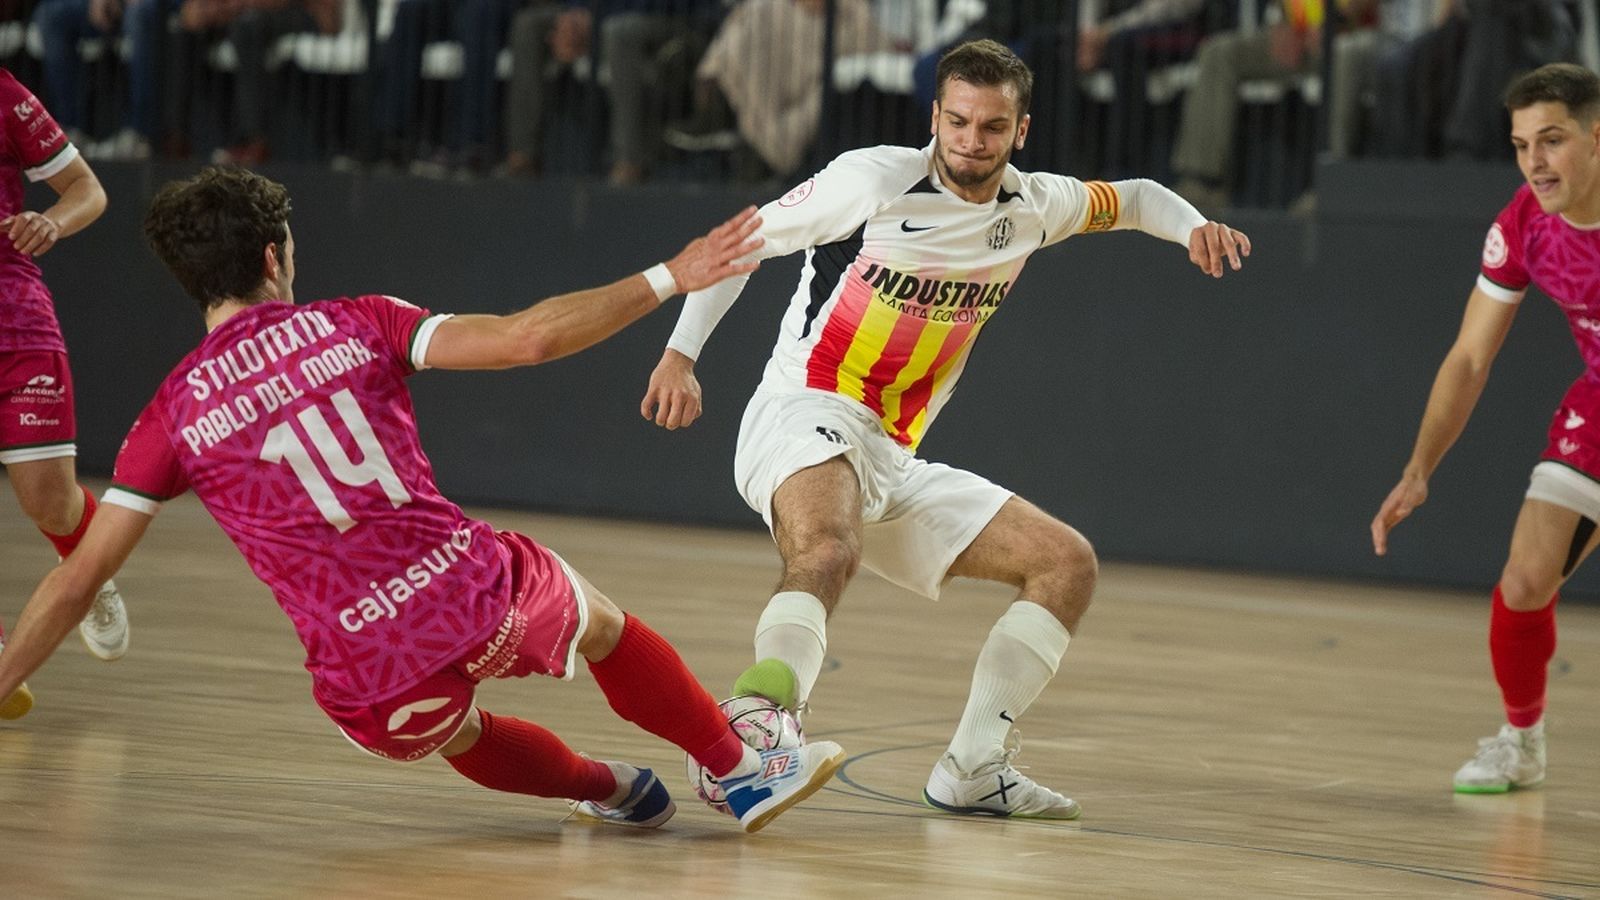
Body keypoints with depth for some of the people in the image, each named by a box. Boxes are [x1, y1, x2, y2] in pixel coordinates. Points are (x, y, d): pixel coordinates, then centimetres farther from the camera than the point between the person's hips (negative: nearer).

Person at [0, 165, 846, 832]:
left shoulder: (173, 415, 4)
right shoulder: (355, 325, 2)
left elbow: (72, 583, 3)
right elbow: (524, 338, -6)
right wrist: (667, 279, 2)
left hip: (371, 684, 1)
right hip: (482, 596, 0)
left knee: (455, 732, 38)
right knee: (604, 627, 33)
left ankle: (608, 789, 52)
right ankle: (745, 771, 45)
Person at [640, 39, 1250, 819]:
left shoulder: (1032, 207, 8)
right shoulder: (874, 181, -9)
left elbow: (1133, 199, 26)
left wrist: (1192, 227, 4)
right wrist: (682, 352, -9)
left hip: (893, 461, 7)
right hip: (802, 417, -7)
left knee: (1067, 564, 4)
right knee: (827, 553, -40)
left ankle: (972, 769, 1)